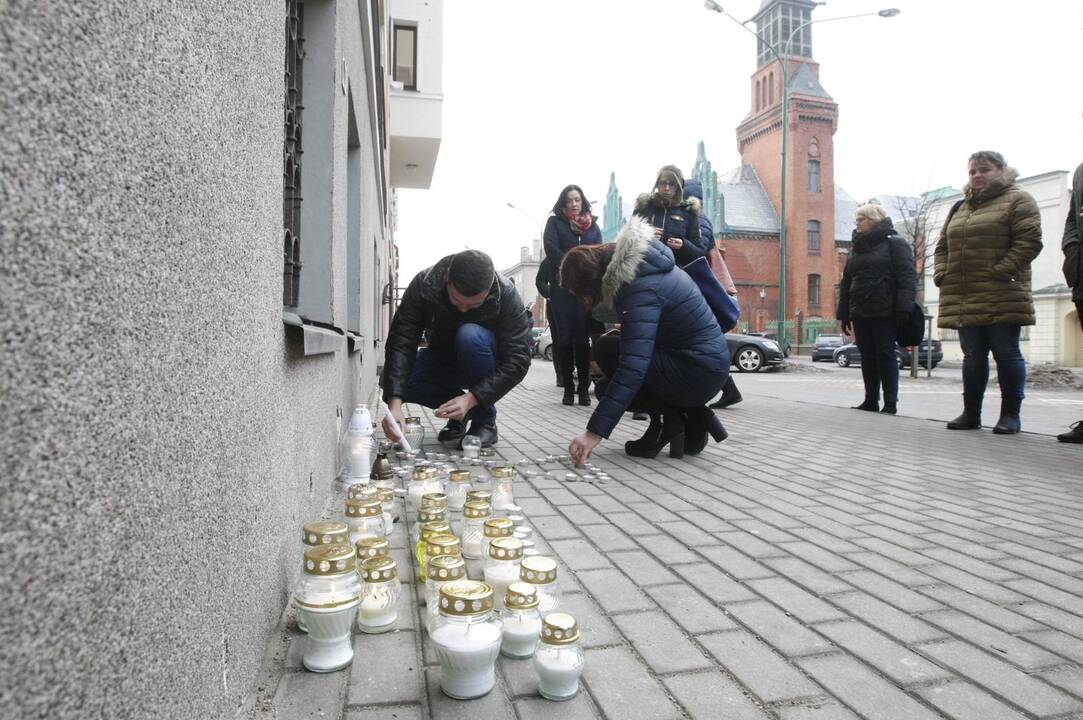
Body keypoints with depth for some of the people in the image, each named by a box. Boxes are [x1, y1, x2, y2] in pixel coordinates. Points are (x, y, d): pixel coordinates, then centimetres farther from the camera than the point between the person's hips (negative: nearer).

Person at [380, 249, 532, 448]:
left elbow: (518, 360, -29)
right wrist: (394, 401, -41)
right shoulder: (424, 284, -24)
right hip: (442, 360, 3)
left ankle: (485, 421, -17)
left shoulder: (506, 294, -28)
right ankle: (460, 412, -1)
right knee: (391, 379, -23)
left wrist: (472, 398, -40)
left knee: (470, 336, -36)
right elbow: (401, 343, -28)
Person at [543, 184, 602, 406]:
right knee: (564, 338, -3)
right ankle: (568, 388, 2)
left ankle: (584, 388, 1)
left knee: (583, 339, -1)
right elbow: (552, 250, -4)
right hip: (562, 287, -1)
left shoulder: (592, 224, 17)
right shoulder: (554, 222, 11)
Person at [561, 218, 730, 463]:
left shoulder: (641, 289, -24)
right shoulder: (636, 264, 5)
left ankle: (668, 419, -7)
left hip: (696, 375, -10)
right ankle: (691, 417, 9)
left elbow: (633, 368, -32)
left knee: (606, 349, -5)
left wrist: (595, 432, -34)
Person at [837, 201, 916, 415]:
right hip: (860, 312, 6)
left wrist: (903, 307, -19)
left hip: (884, 312, -6)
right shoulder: (856, 249, 17)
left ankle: (891, 403, 2)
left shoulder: (894, 243, -1)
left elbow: (907, 277, -9)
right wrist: (844, 313, 12)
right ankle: (871, 400, 13)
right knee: (867, 356, 7)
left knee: (885, 355, -4)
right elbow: (846, 282, 18)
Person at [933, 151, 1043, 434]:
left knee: (1006, 353, -1)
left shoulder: (1017, 200, 3)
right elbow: (943, 245, 22)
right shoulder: (960, 208, 22)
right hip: (963, 299, 6)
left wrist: (1001, 271, -17)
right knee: (973, 356, 8)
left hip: (1001, 297, -6)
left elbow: (1029, 241, -8)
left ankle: (1010, 414, 7)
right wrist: (941, 273, 5)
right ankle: (971, 413, 13)